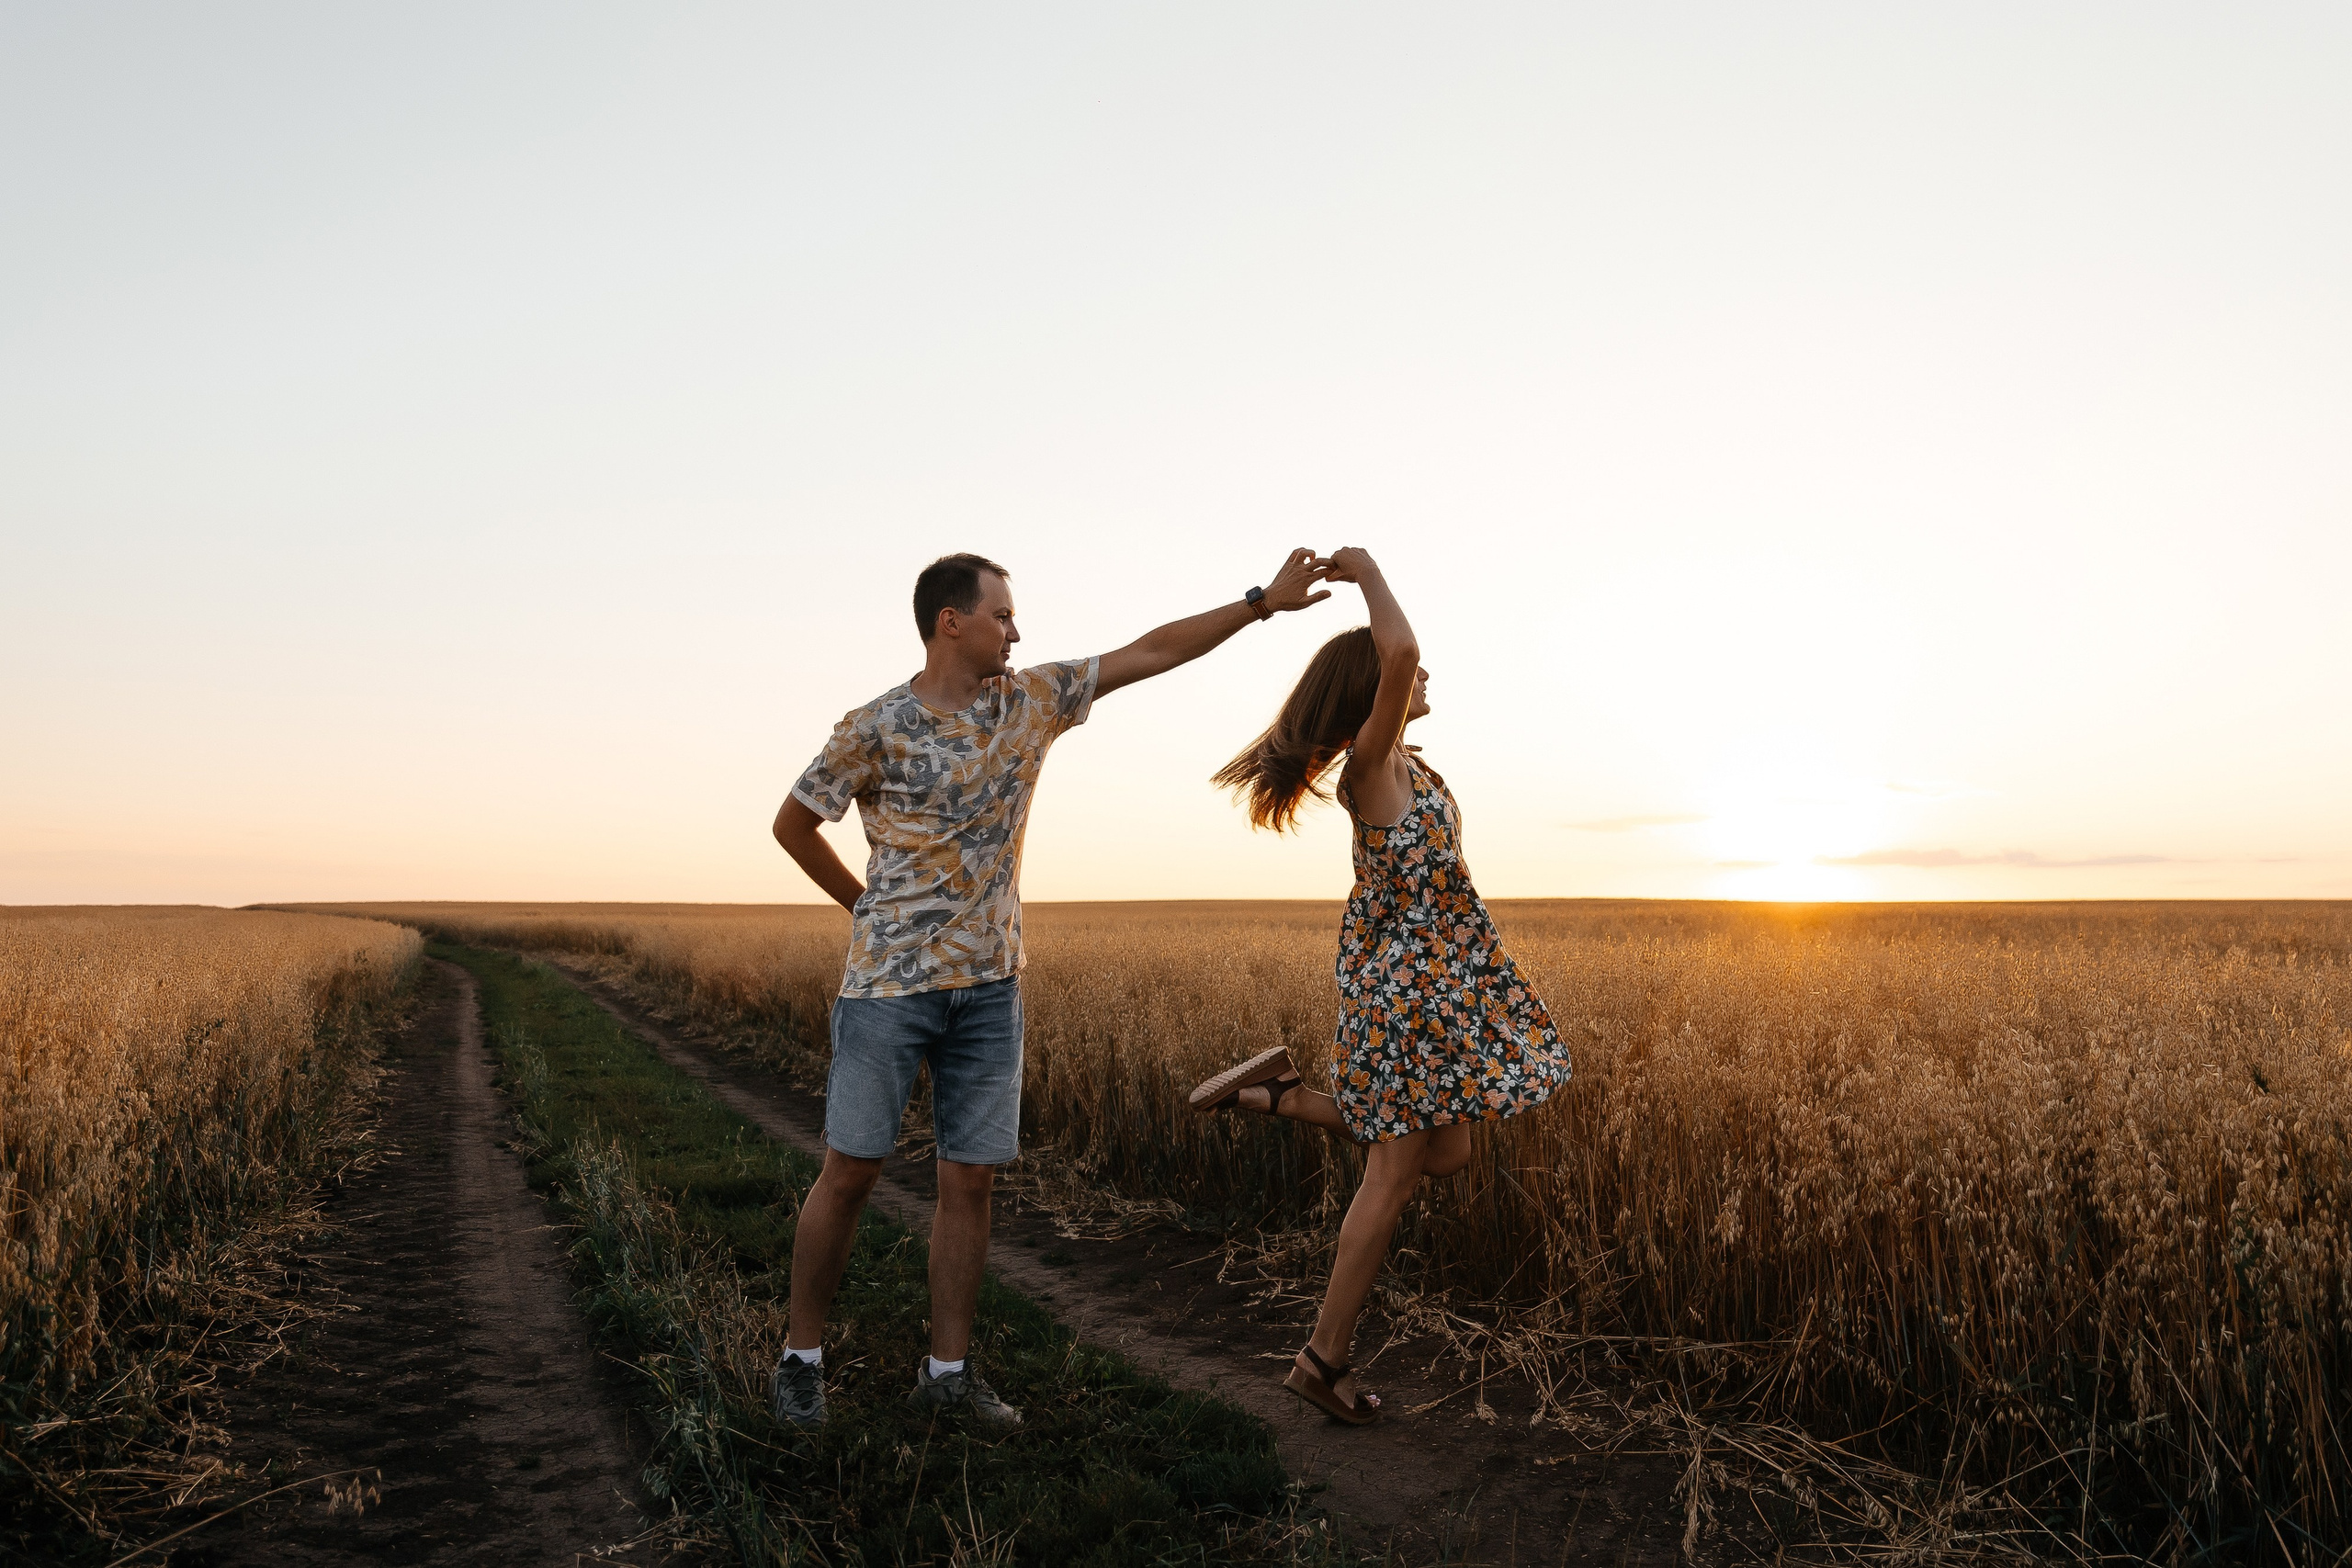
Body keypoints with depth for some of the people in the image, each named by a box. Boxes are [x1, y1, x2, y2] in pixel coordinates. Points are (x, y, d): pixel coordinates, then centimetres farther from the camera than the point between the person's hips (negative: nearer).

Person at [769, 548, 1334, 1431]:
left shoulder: (1030, 700, 5)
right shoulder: (877, 728, -8)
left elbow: (1151, 652, 7)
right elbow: (793, 825, 3)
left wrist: (1263, 601, 6)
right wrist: (866, 908, 6)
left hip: (990, 988, 4)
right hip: (890, 984, -4)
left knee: (970, 1180, 5)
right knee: (850, 1171, 1)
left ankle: (948, 1373, 17)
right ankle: (800, 1358, 18)